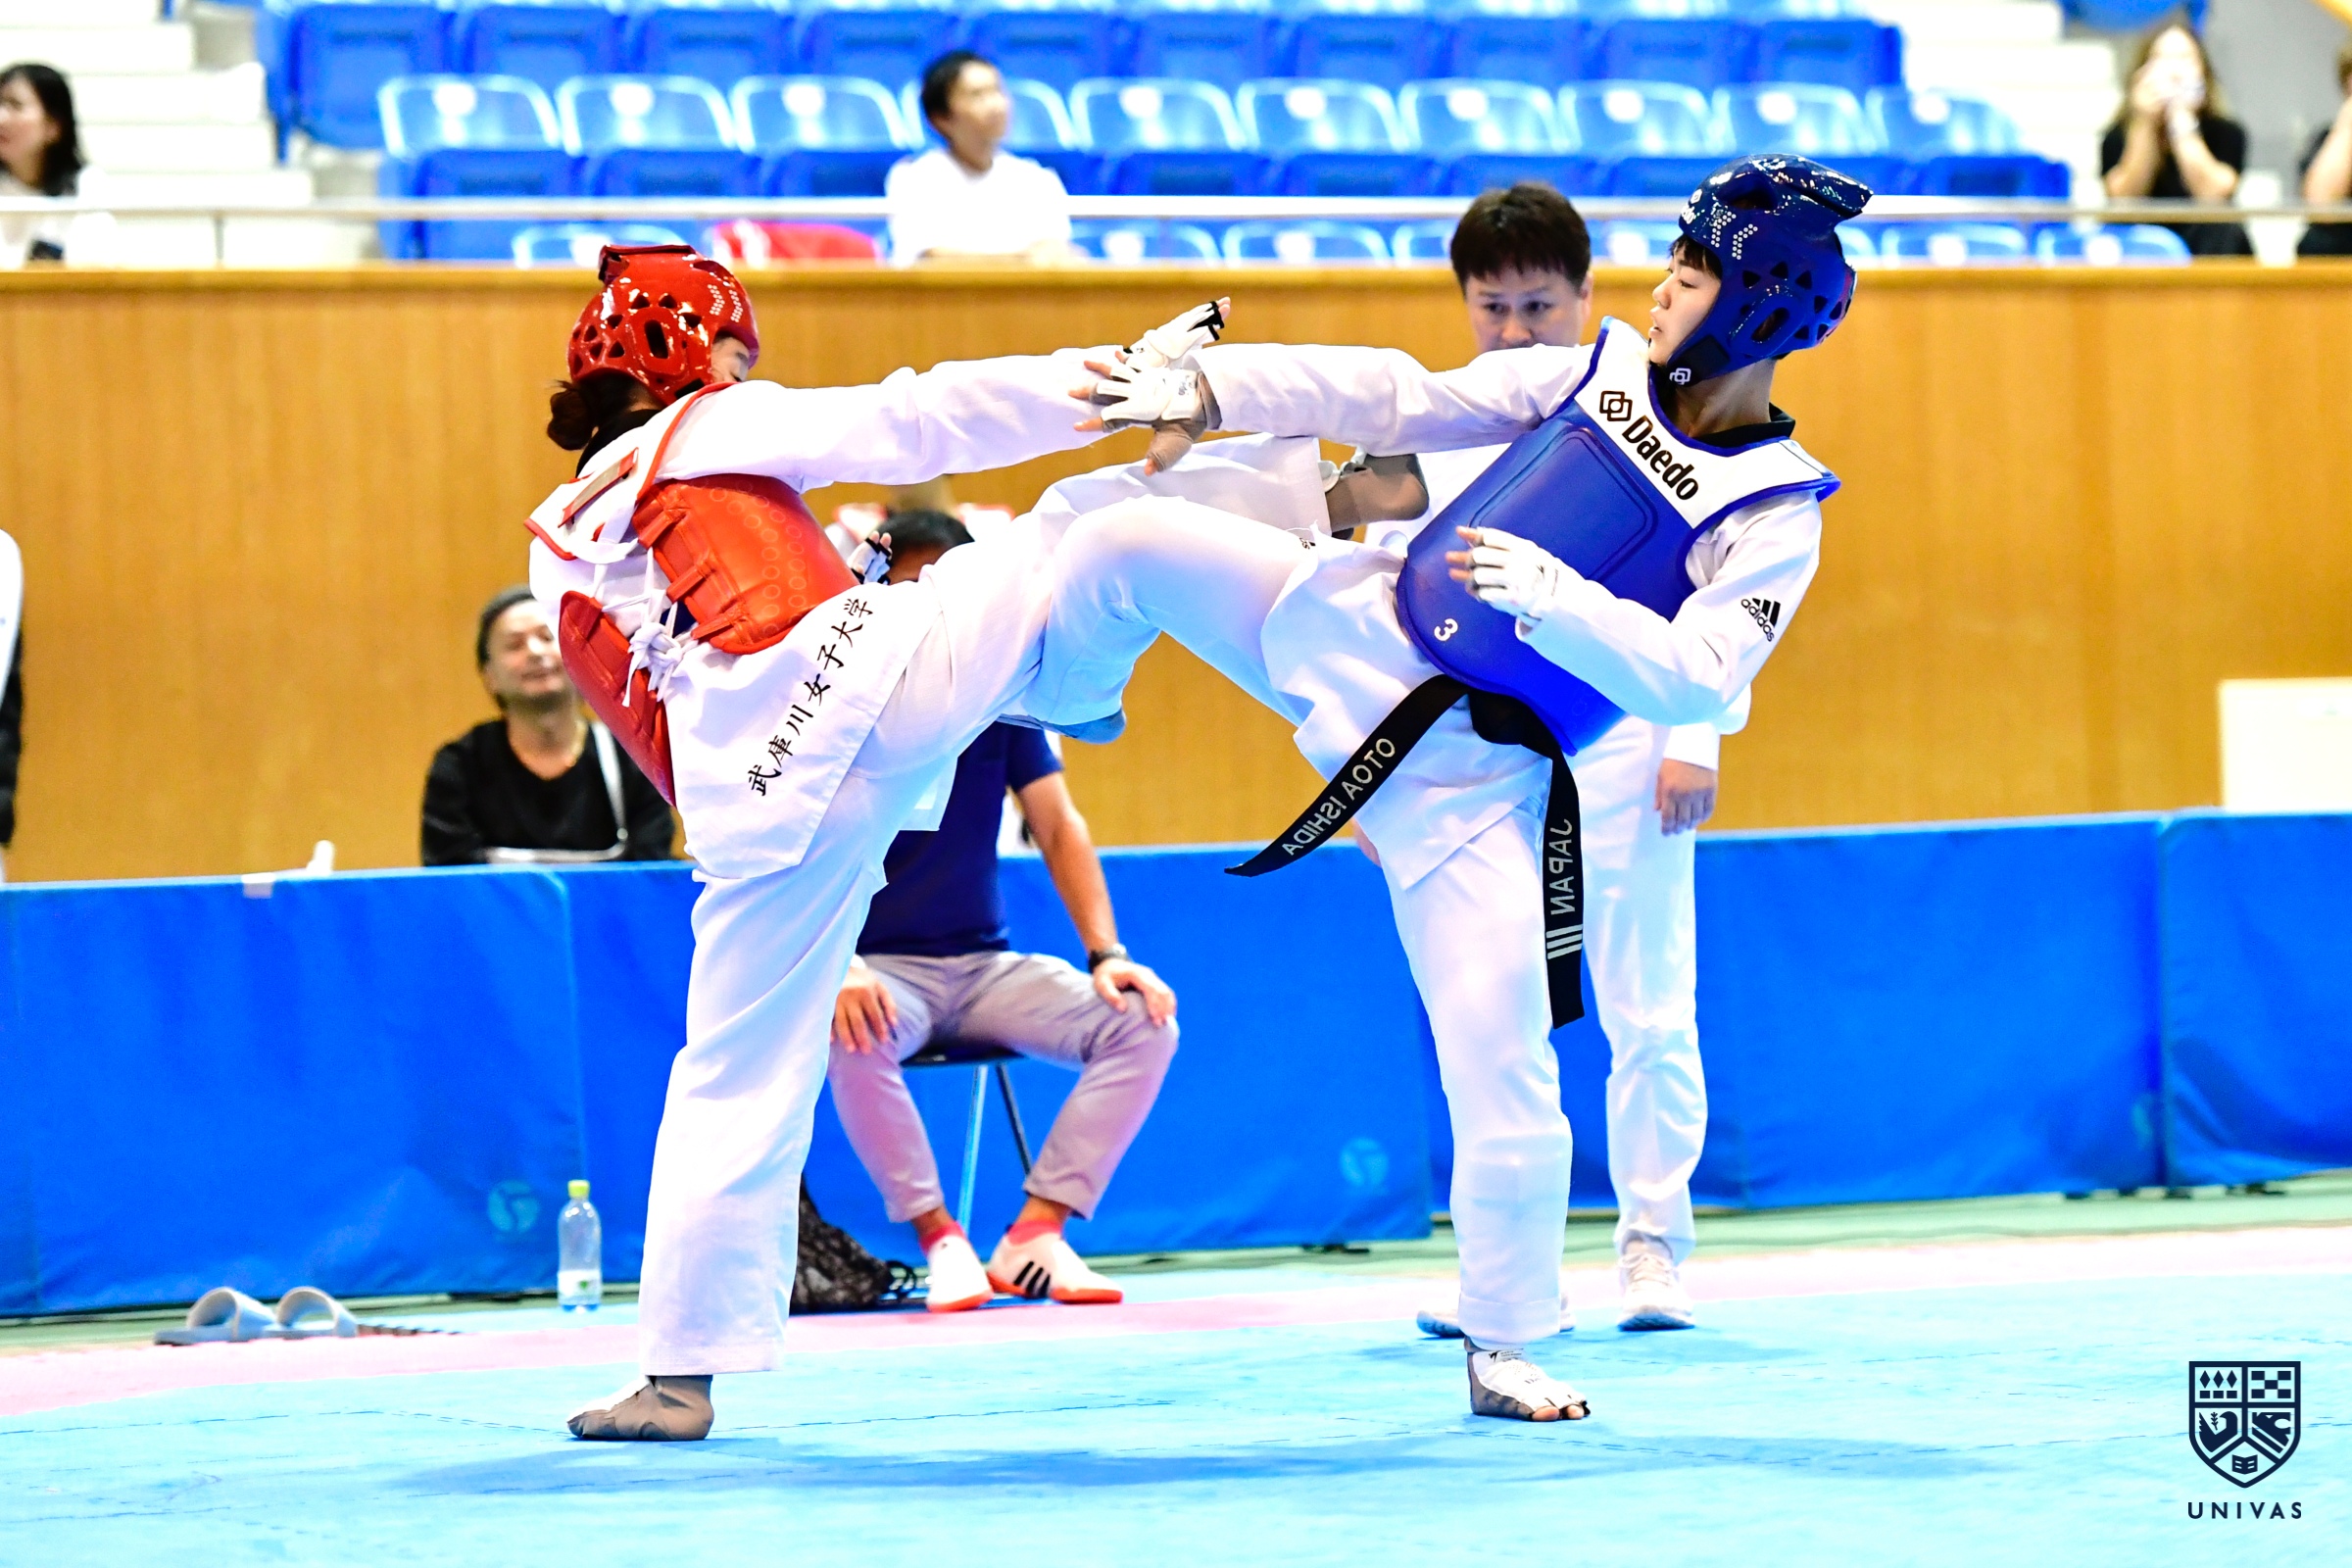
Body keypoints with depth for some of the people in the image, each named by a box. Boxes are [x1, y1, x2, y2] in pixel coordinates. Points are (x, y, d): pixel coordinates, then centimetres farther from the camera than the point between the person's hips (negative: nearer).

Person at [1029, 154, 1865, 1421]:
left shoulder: (1774, 511, -14)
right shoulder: (1600, 376, 3)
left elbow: (1697, 686, -26)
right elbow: (1403, 400, 6)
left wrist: (1547, 593, -36)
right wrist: (1205, 390, -1)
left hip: (1472, 775, -5)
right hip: (1354, 627, 5)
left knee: (1504, 1073, -10)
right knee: (1129, 542, 7)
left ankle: (1504, 1346, 10)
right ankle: (1063, 691, 42)